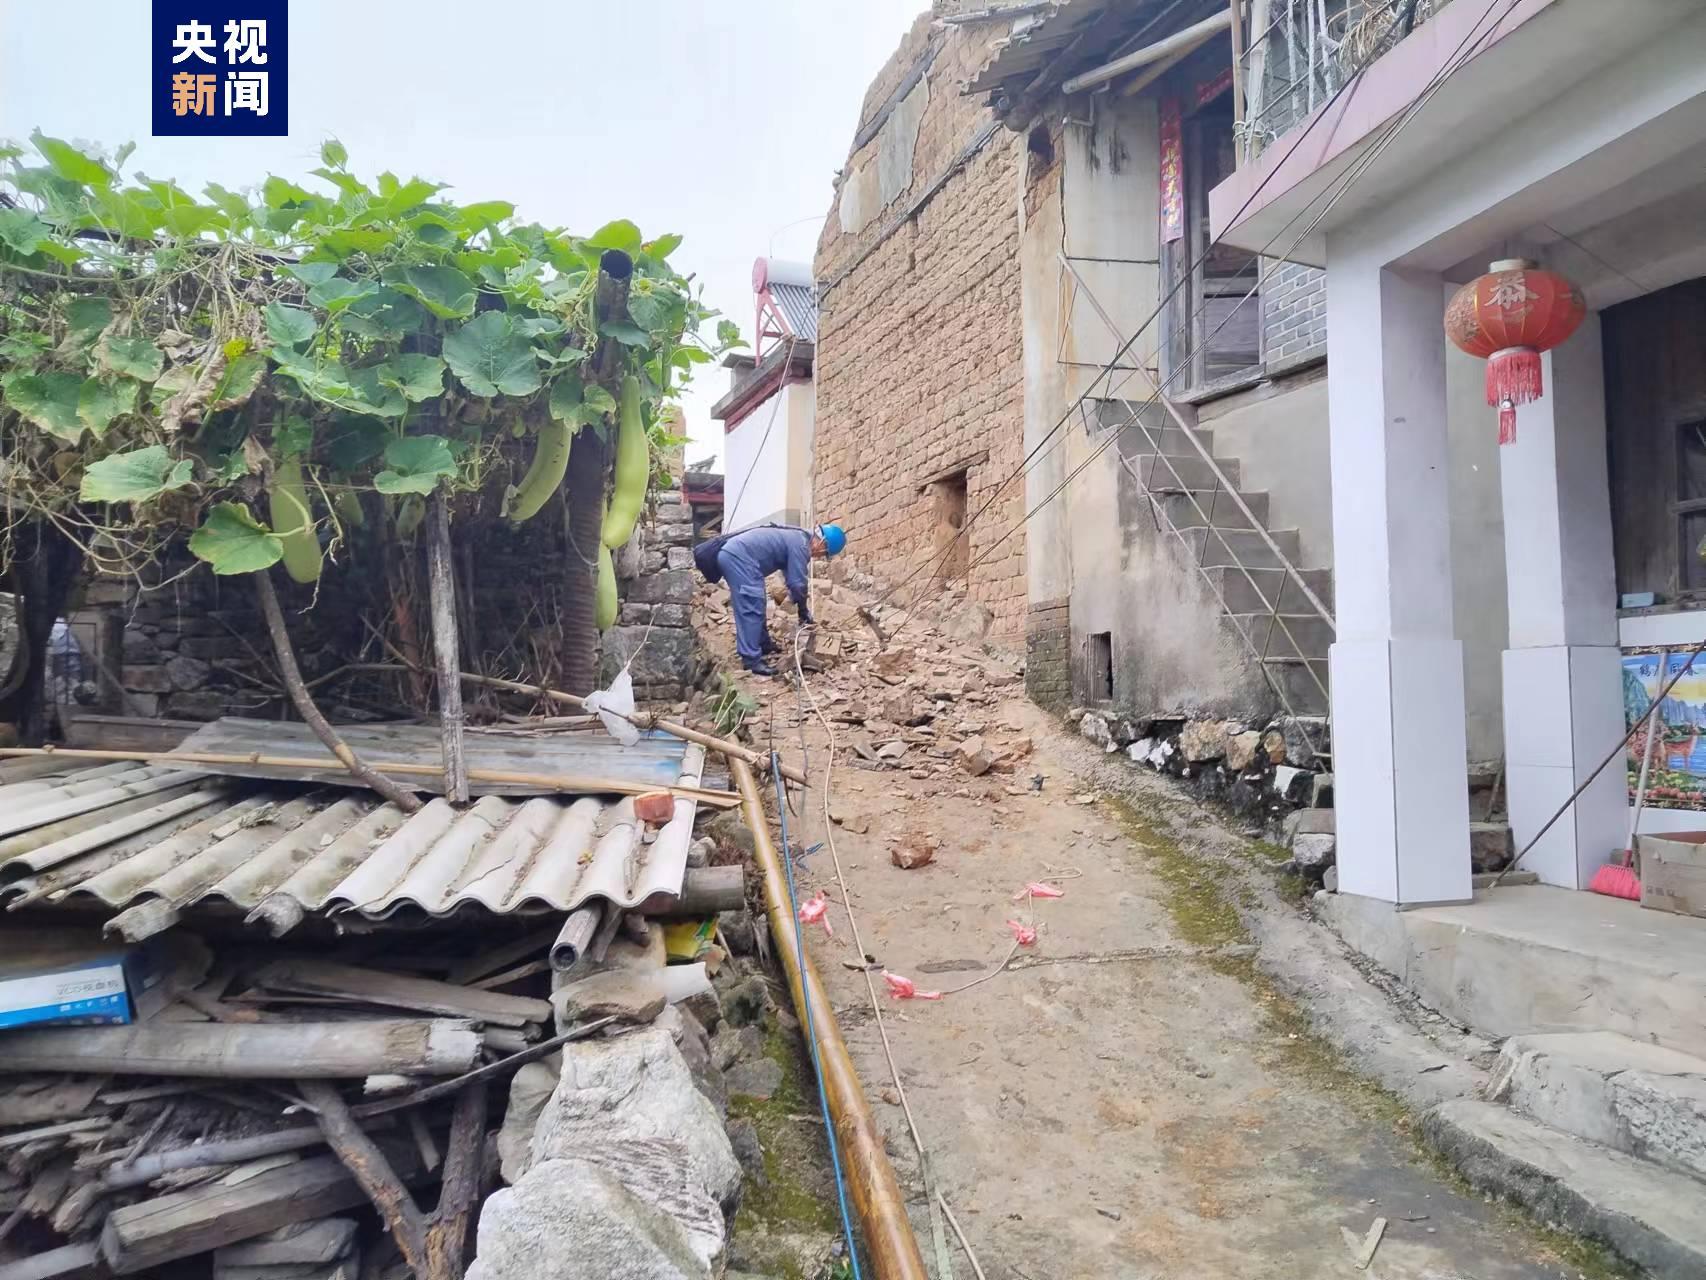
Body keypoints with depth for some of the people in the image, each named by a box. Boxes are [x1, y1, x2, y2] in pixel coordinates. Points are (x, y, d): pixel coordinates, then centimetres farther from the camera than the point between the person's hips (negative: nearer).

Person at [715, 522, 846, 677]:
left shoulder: (796, 537, 22)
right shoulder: (800, 545, -9)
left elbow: (791, 578, 31)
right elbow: (797, 583, -8)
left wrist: (802, 611, 31)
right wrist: (804, 613, 6)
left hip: (732, 554, 11)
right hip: (738, 558, -11)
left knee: (756, 604, 21)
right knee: (751, 609, -11)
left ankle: (763, 644, 33)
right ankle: (752, 659, -12)